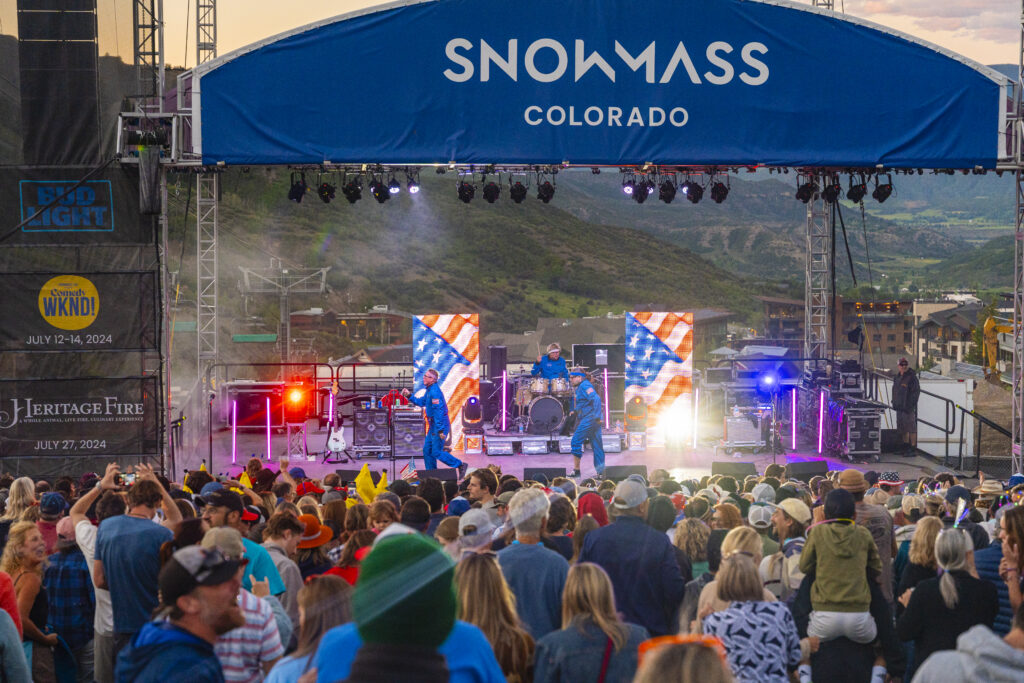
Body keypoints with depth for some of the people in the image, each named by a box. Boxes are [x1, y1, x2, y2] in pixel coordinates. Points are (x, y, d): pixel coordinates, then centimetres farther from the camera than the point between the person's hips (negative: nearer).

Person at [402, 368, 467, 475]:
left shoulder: (435, 392, -20)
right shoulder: (429, 390, 12)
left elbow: (439, 412, -23)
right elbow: (422, 402, 26)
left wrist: (440, 430, -25)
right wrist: (410, 396, 15)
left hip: (440, 425, -10)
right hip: (433, 425, 10)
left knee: (436, 452, -8)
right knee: (427, 450, 11)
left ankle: (460, 466, 1)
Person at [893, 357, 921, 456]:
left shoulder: (912, 377, -11)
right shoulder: (898, 377, 15)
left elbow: (916, 392, -15)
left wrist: (910, 405, -19)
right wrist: (894, 403, 15)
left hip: (908, 408, -9)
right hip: (900, 407, 9)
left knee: (911, 428, -7)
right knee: (902, 429, 14)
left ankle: (913, 449, -6)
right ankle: (905, 447, 24)